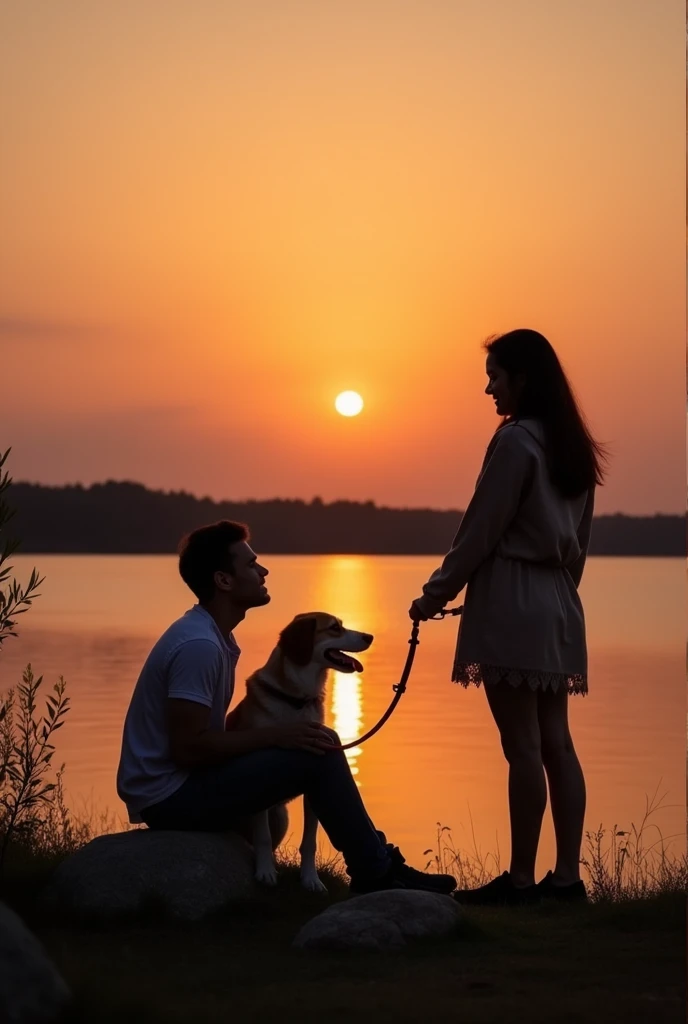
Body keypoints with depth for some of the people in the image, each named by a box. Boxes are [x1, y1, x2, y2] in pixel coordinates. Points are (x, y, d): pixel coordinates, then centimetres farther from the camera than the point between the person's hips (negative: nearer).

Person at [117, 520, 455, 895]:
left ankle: (375, 867, 17)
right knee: (319, 755, -15)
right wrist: (275, 736, -19)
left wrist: (279, 736, 4)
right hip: (170, 796, -10)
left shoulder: (210, 634, 10)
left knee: (314, 746, 16)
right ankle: (377, 874, -2)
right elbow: (187, 748, -25)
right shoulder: (200, 645, -22)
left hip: (172, 789, 10)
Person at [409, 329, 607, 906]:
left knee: (523, 746, -6)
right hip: (558, 603, 9)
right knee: (556, 742, 8)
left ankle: (521, 878, -3)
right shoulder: (572, 447, 14)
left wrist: (438, 593, -3)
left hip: (511, 603, -9)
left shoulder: (515, 440, -12)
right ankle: (567, 875, 8)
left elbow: (481, 529, -11)